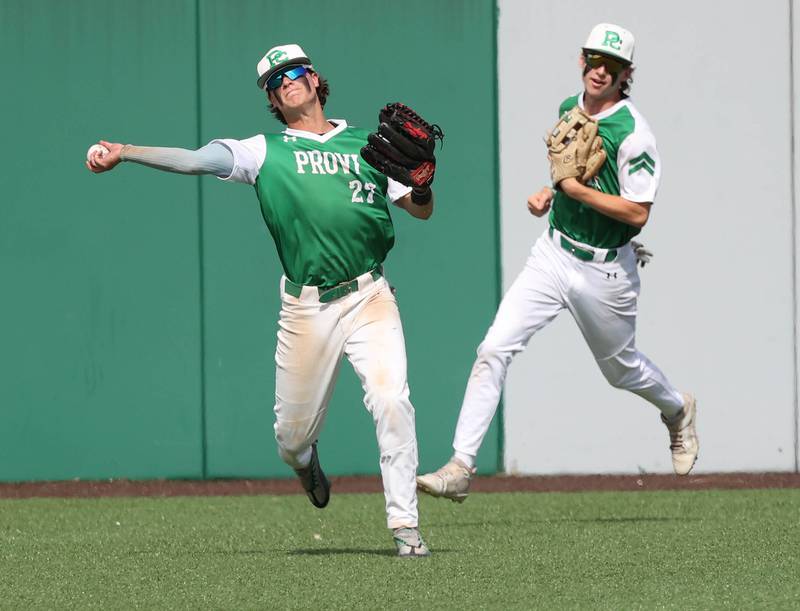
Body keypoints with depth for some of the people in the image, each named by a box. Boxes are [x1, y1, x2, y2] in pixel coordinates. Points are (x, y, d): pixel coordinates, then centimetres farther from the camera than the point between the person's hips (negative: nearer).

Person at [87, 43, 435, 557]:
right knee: (292, 433, 5)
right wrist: (123, 153, -12)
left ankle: (405, 524, -13)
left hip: (368, 298, 0)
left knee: (392, 402, -19)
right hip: (306, 309, 0)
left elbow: (422, 210, 12)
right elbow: (194, 161, -1)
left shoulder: (367, 146, 14)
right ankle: (306, 461, 43)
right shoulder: (265, 152, 10)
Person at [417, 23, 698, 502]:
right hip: (554, 254, 5)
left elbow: (638, 213, -21)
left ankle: (678, 411, 51)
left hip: (605, 271, -5)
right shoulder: (569, 109, 3)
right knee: (494, 349, -12)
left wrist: (576, 189, -25)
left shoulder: (632, 134, -19)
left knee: (621, 368, 16)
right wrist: (550, 193, 3)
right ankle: (462, 466, -14)